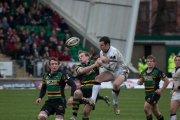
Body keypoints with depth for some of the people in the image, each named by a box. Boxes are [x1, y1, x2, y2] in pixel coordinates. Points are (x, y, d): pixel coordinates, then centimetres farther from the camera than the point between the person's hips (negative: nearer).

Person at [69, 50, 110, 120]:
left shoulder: (93, 63, 8)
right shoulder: (78, 67, 9)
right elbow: (82, 71, -14)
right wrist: (94, 65, -25)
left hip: (93, 91, -1)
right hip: (83, 90, 1)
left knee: (85, 113, -11)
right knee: (77, 93, -33)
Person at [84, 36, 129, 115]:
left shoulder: (113, 52, -26)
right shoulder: (102, 52, 0)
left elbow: (112, 67, -27)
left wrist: (102, 63, -24)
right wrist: (100, 60, -9)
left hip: (121, 71, -8)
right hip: (111, 72, 8)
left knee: (115, 84, -36)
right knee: (97, 78, -16)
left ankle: (115, 104, -10)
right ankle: (92, 100, -27)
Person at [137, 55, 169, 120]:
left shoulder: (157, 72, -11)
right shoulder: (144, 72, 8)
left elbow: (166, 81, -9)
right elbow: (141, 81, 22)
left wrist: (161, 90, -14)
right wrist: (139, 82, -3)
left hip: (155, 94, -7)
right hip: (147, 94, 7)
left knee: (146, 108, -18)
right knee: (155, 112, 15)